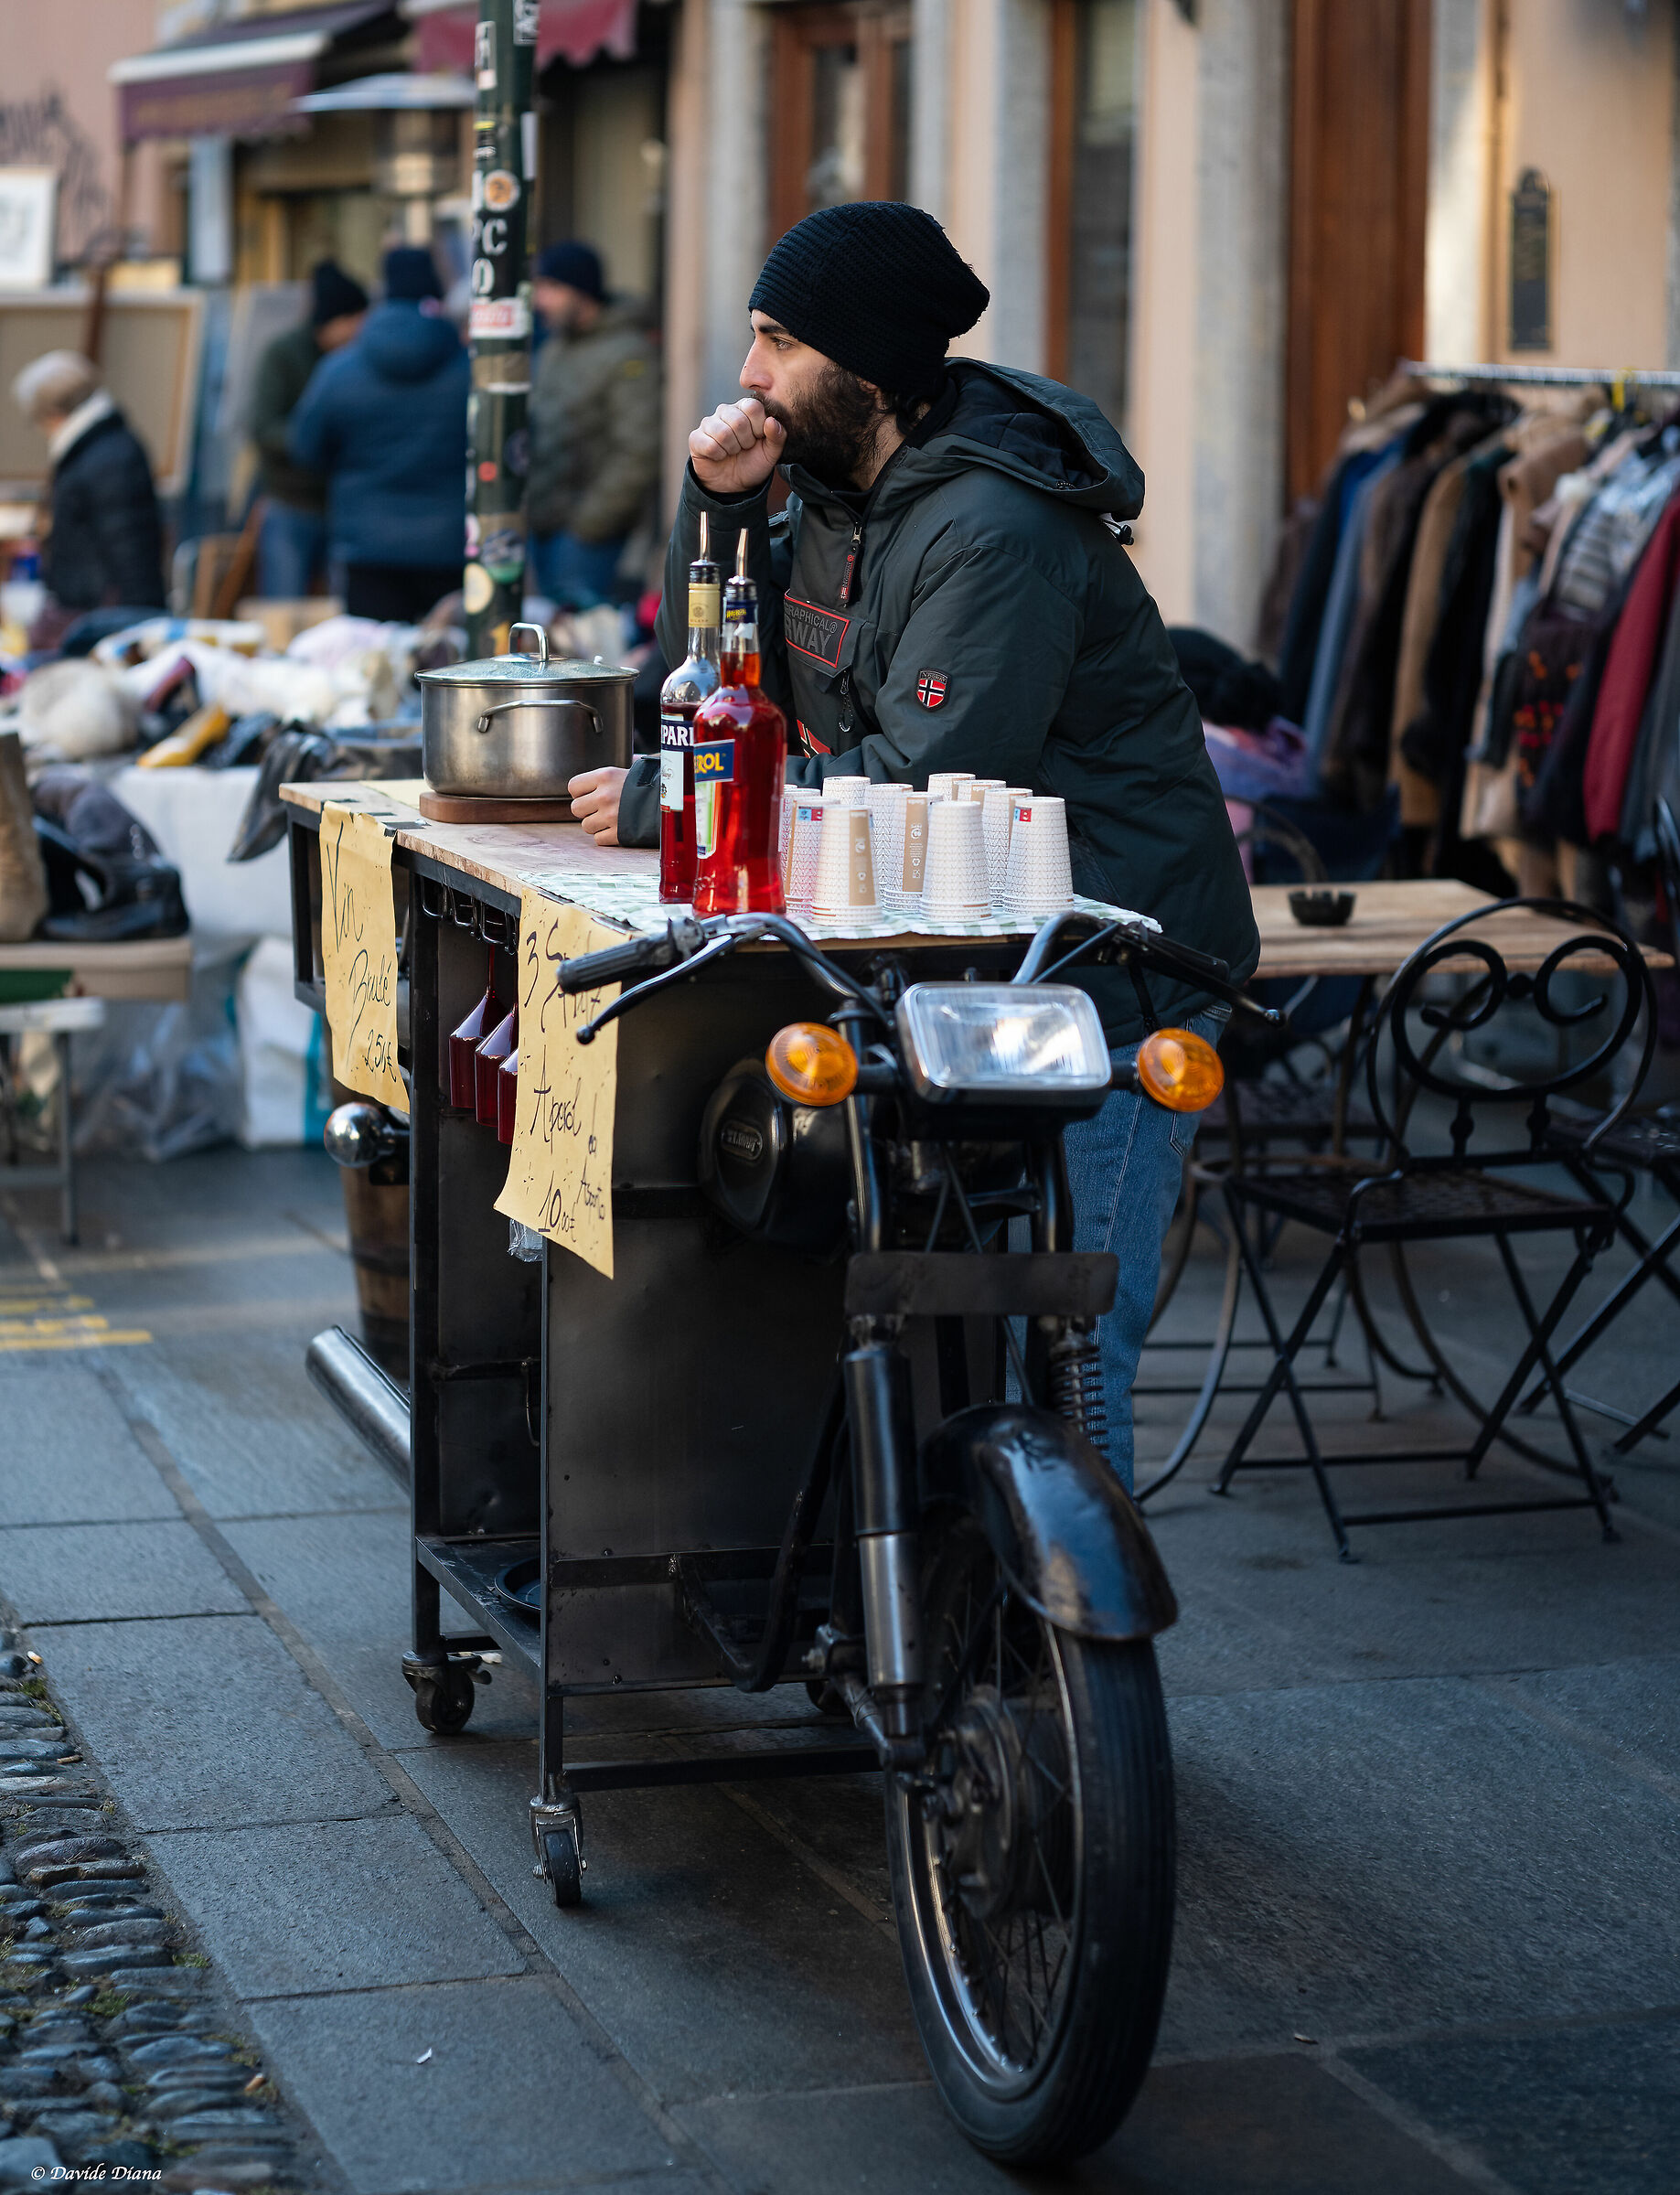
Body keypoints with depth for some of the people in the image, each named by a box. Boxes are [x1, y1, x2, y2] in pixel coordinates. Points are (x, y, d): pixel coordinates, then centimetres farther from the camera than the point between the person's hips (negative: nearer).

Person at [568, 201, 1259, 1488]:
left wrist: (661, 807, -21)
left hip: (1106, 965, -10)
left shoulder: (994, 534, -21)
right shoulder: (841, 491, 10)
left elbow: (918, 790, -27)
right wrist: (718, 508, 0)